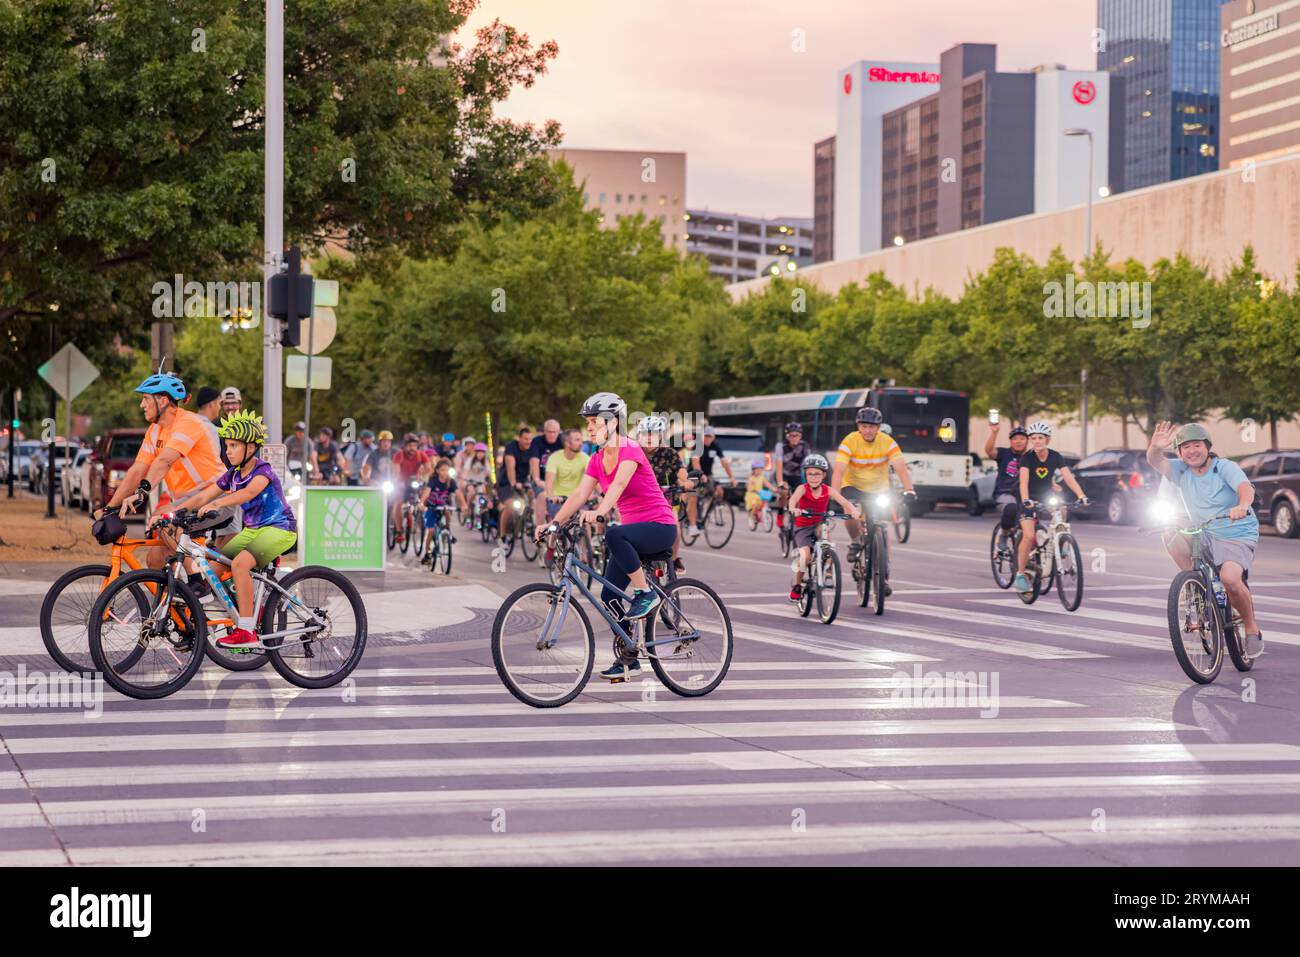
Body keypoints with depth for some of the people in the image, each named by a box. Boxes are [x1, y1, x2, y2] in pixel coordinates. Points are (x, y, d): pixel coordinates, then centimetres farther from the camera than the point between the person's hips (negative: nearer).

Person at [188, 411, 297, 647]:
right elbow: (202, 497, 3)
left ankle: (246, 631, -28)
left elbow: (250, 492, -36)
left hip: (279, 528, -8)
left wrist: (217, 504, -49)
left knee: (240, 563, -30)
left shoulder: (263, 469, -15)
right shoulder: (233, 474, 6)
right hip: (253, 530, 8)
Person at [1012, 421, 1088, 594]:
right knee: (1029, 536, -19)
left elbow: (1068, 477, -17)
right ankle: (1020, 574, -8)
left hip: (1047, 499, 4)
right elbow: (1024, 481, -28)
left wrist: (1081, 496, -31)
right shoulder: (1027, 457, -16)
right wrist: (1025, 500, -46)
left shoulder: (1055, 457, -8)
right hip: (1030, 501, -4)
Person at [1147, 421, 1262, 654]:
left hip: (1237, 537, -5)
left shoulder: (1225, 468, -12)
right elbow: (1156, 462, -16)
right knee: (1174, 542, -23)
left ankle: (1252, 629, -6)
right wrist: (1155, 448, -41)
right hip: (1203, 535, 5)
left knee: (1230, 577, -30)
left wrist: (1242, 505, -54)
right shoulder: (1181, 471, 1)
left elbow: (1246, 487, -30)